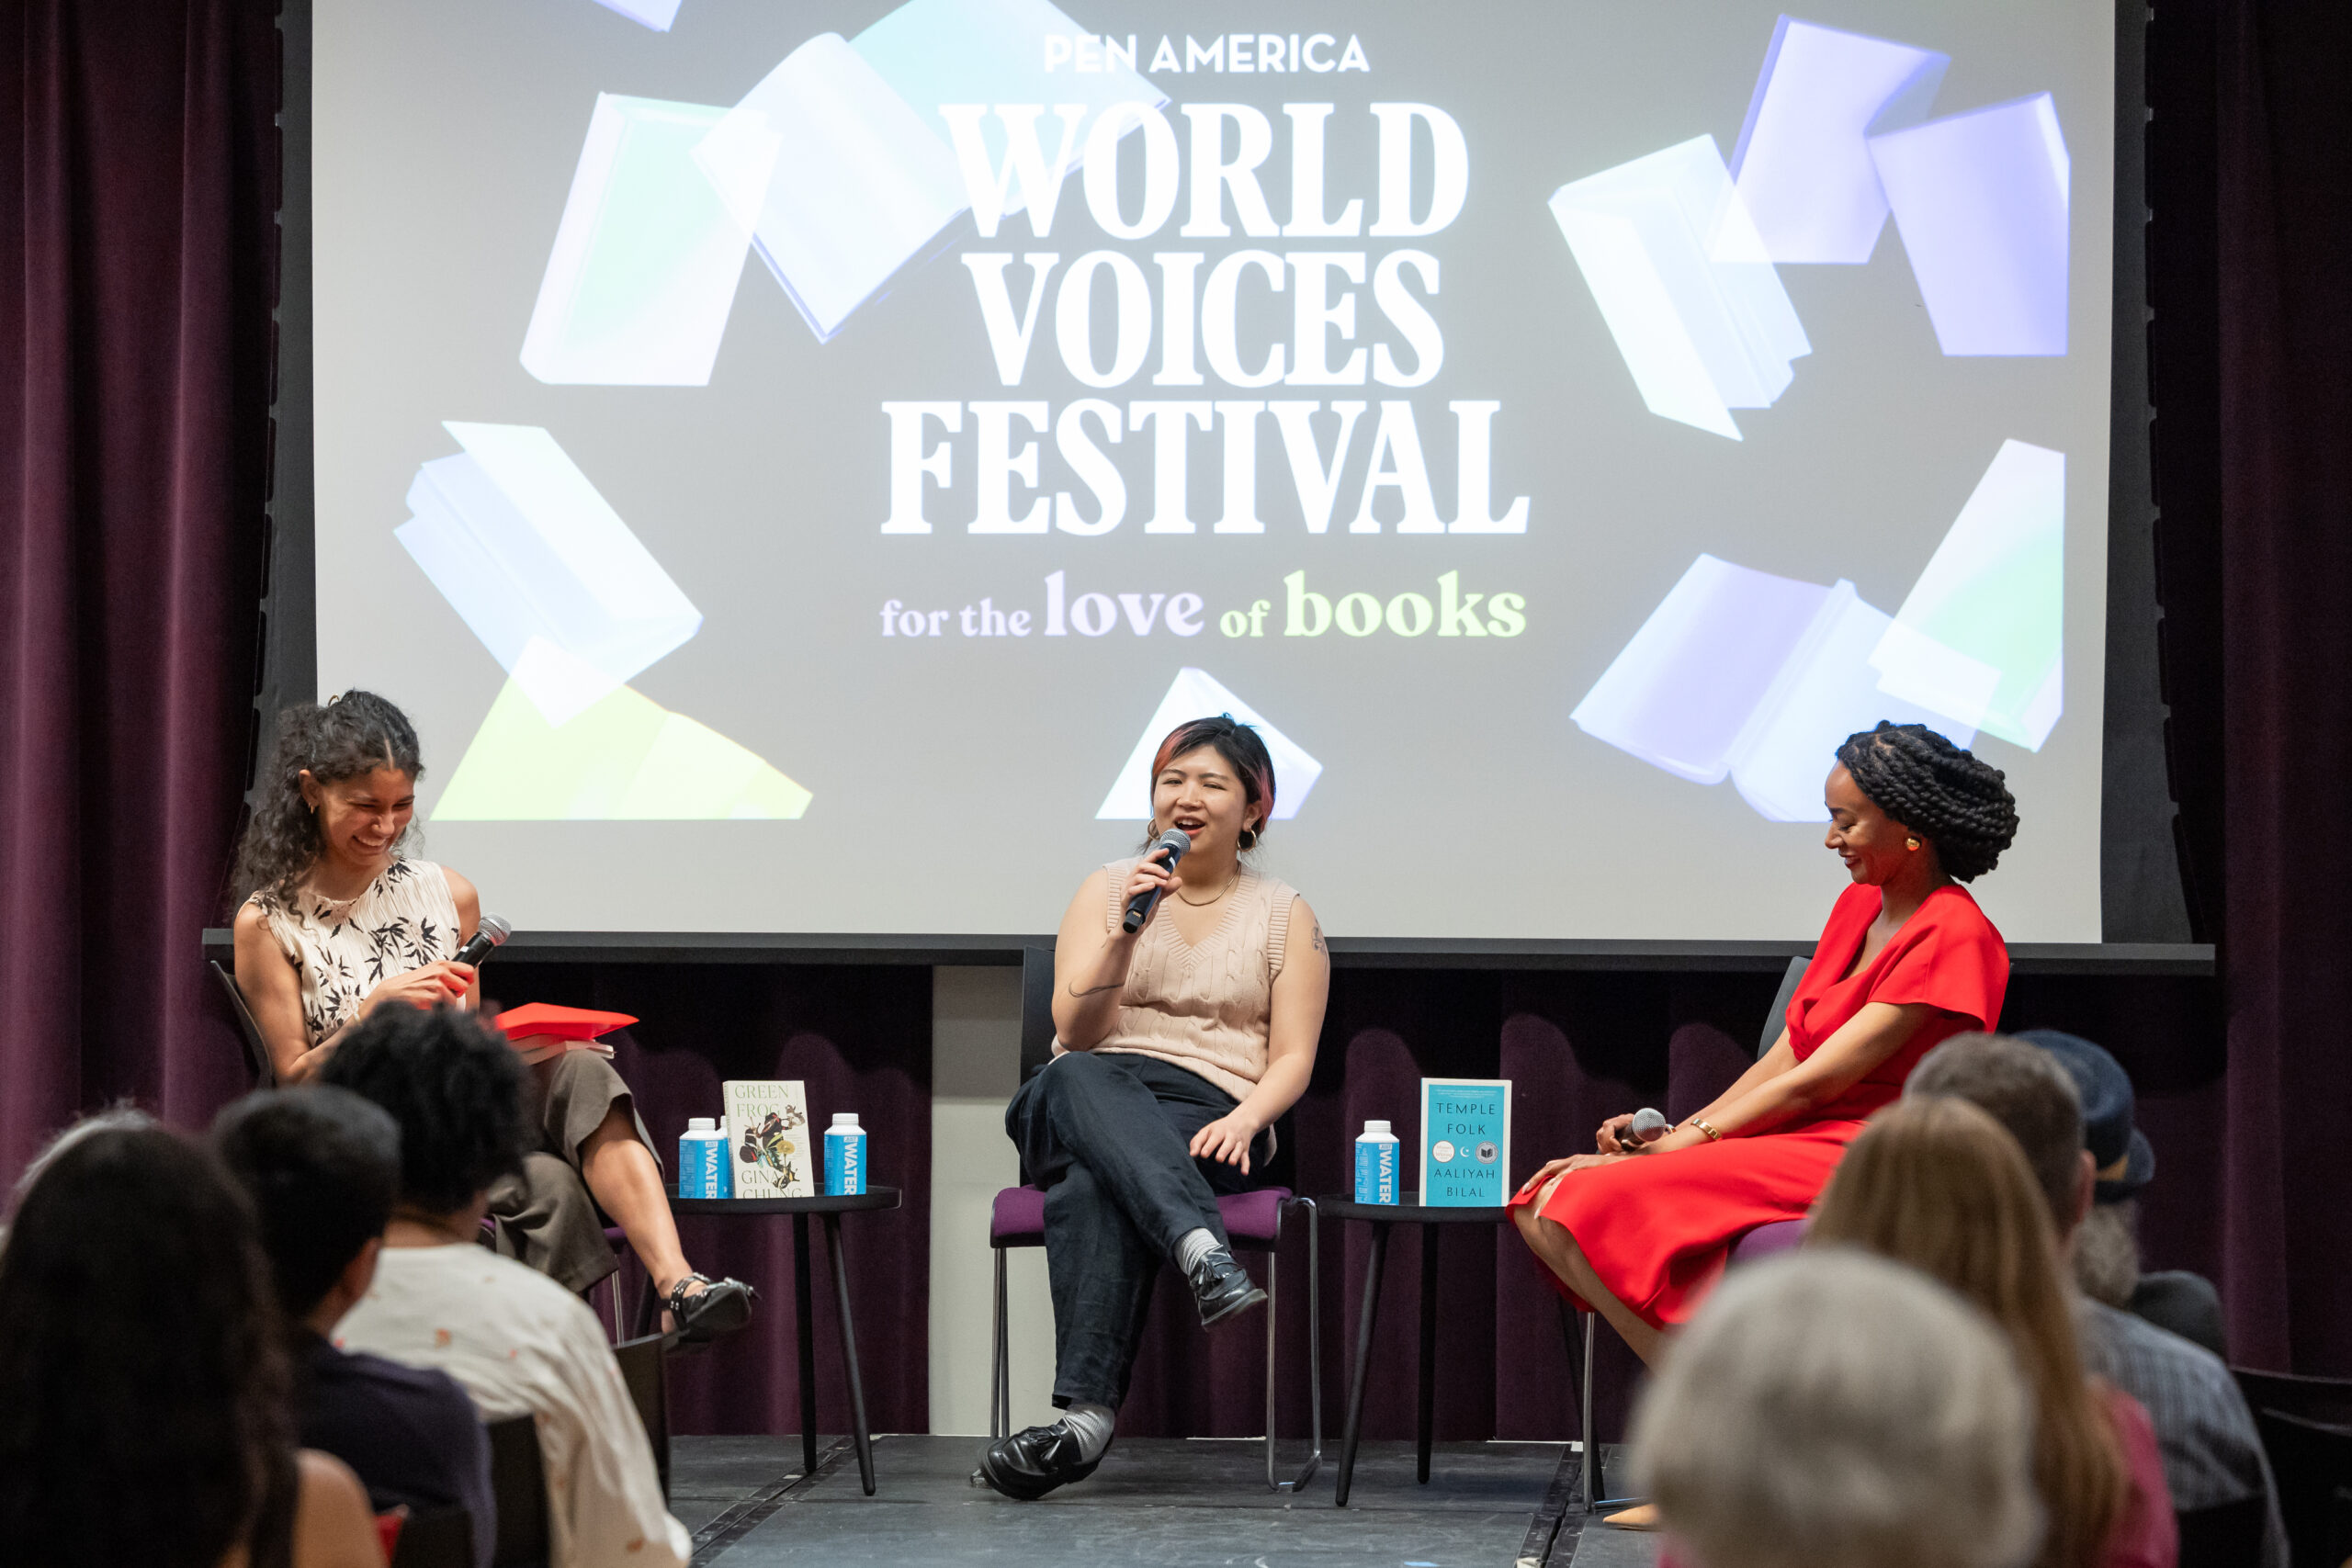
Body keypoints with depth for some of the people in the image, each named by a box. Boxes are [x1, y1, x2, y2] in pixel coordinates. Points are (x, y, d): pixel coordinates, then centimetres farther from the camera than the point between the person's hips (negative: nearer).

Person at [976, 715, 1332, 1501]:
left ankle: (1086, 1413, -51)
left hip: (1207, 1120, -2)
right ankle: (1206, 1255, -59)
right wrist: (1123, 933, -10)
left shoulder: (1286, 916, 14)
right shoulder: (1107, 888, 16)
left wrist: (1245, 1118, -15)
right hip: (1090, 1102, 2)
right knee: (1079, 1083, -38)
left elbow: (1292, 1059, 6)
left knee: (1090, 1186, -37)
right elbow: (1074, 1032, 4)